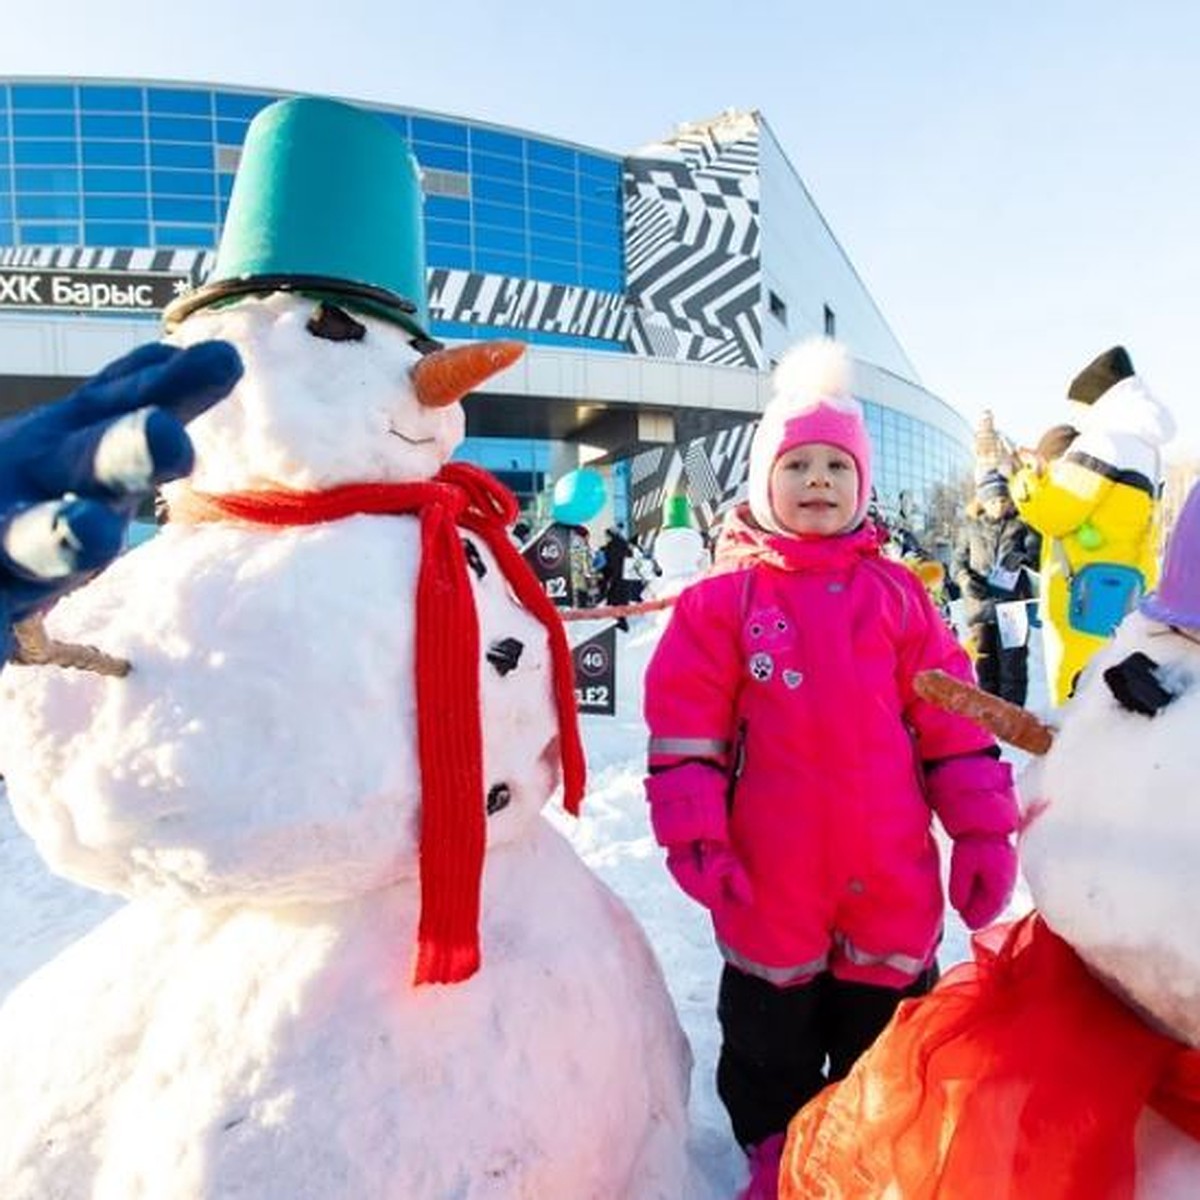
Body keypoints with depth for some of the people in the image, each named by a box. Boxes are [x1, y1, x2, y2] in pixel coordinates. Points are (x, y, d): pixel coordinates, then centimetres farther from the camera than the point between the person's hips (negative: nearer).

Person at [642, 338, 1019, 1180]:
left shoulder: (897, 594, 2)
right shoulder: (722, 599, -6)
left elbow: (953, 723, 4)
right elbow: (685, 730, -7)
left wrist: (984, 830, 3)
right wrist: (695, 835, -10)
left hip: (893, 883, 2)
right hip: (771, 885, -2)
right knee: (770, 1039, 20)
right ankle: (778, 1158, 45)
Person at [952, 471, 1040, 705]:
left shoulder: (1021, 524, 7)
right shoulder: (970, 527, 11)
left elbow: (1040, 554, 2)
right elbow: (958, 561, 13)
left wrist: (1025, 557, -20)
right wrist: (965, 580, -7)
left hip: (1013, 604, -1)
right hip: (980, 605, 2)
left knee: (1012, 664, -2)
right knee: (983, 664, 6)